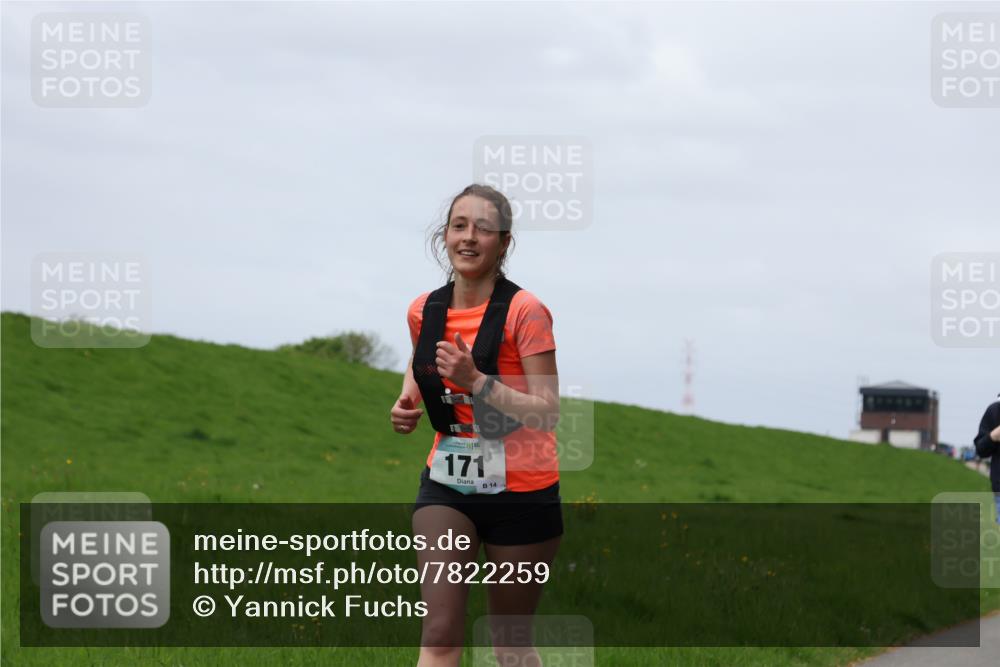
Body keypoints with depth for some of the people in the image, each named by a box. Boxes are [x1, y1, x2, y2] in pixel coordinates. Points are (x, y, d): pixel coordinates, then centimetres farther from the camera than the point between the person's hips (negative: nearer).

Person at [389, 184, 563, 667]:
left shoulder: (524, 312, -14)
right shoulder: (424, 311, 1)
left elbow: (547, 413, -18)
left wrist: (475, 381, -28)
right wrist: (407, 404, 5)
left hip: (521, 492, -3)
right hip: (446, 487, 4)